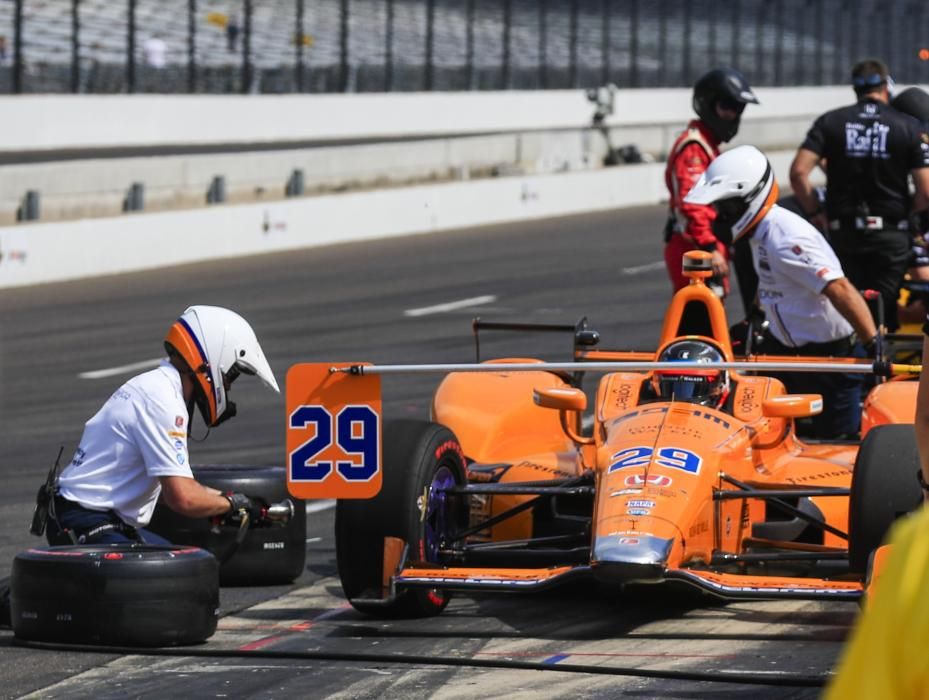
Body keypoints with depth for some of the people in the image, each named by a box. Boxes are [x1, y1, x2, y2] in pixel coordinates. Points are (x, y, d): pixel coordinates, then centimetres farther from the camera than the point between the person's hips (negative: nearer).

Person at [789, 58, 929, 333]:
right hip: (891, 235, -1)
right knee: (884, 319, 4)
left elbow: (798, 172, -9)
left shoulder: (829, 122, 2)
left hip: (843, 234, 2)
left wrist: (814, 212, 6)